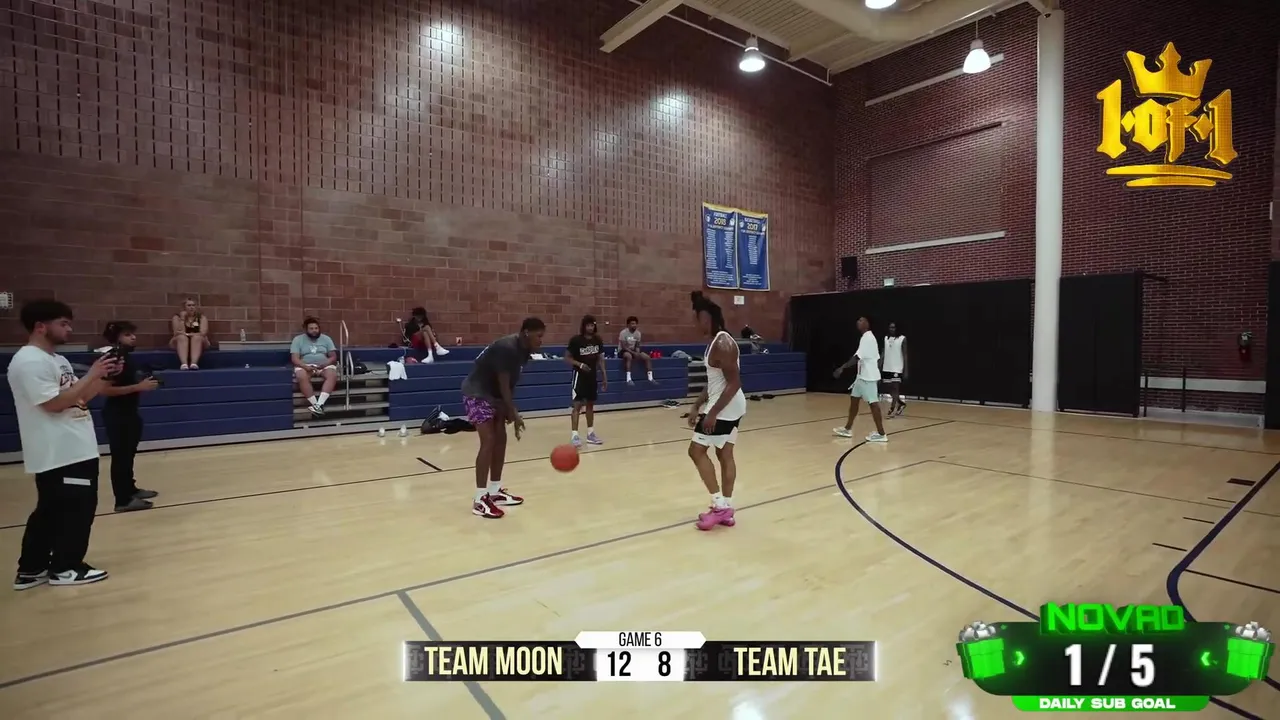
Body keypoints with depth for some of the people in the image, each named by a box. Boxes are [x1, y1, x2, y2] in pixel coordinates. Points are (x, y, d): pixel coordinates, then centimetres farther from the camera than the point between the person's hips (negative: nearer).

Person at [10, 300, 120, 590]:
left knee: (51, 510, 15)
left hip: (75, 449, 10)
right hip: (58, 454, -10)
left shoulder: (56, 359, 15)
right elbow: (54, 403, -23)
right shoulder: (29, 362, -16)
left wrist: (104, 375, 2)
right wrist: (92, 374, -21)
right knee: (75, 507, -1)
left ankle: (31, 570, 25)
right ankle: (65, 568, 12)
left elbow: (80, 397, 16)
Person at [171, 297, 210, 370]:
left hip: (198, 342, 0)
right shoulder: (177, 317, 5)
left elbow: (203, 333, -10)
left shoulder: (202, 317, 5)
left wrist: (188, 334, -17)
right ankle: (184, 364, -54)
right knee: (182, 337, -32)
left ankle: (194, 363, -53)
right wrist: (182, 319, -14)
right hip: (180, 342, 0)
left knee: (197, 337, -32)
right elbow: (177, 333, -9)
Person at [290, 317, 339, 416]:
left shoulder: (326, 338, 11)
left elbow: (333, 356, 4)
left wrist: (324, 364, -16)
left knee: (332, 375, -33)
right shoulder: (298, 339, 5)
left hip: (324, 366, 1)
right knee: (302, 377, -37)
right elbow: (295, 358, -5)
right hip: (304, 366, -1)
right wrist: (306, 367, -23)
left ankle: (319, 404, -43)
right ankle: (315, 404, -36)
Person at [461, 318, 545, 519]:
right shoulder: (506, 348, -26)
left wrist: (510, 410, 0)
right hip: (477, 394, -10)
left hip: (493, 395, 10)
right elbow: (504, 385, -26)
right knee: (488, 441, -15)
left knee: (500, 439, 9)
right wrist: (515, 415, -23)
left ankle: (495, 492, 19)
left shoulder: (523, 351, 2)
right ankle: (480, 500, -9)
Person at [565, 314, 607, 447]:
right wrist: (579, 364, -24)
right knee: (577, 404, -8)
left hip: (592, 375, 5)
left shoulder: (598, 340, 3)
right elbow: (567, 358, -8)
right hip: (579, 375, -5)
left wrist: (604, 375, 8)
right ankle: (574, 435, -7)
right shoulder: (576, 340, -13)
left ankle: (590, 433, 22)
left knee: (590, 404, 12)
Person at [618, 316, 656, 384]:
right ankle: (628, 379, -42)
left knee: (647, 357, -13)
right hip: (623, 351, -6)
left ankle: (650, 378, -13)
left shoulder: (638, 333, 2)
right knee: (629, 356, -41)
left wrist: (638, 353, -15)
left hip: (633, 351, 6)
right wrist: (633, 353, -28)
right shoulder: (623, 333, -17)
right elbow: (624, 347, -21)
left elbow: (637, 346, 6)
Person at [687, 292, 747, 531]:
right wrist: (697, 407, 15)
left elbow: (734, 383, -24)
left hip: (725, 408, -10)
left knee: (697, 450, -4)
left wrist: (713, 413, -25)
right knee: (725, 455, 13)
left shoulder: (722, 344, -21)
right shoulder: (715, 342, 12)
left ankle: (720, 504, 1)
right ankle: (726, 508, 21)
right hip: (729, 407, 10)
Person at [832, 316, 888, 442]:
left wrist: (842, 368, -29)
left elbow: (857, 356, -25)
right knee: (853, 399, 13)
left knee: (873, 403, -7)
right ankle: (848, 429, 21)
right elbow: (877, 358, 20)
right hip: (863, 376, 11)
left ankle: (881, 434, -3)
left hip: (868, 377, -11)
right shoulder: (869, 337, 17)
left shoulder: (867, 338, -15)